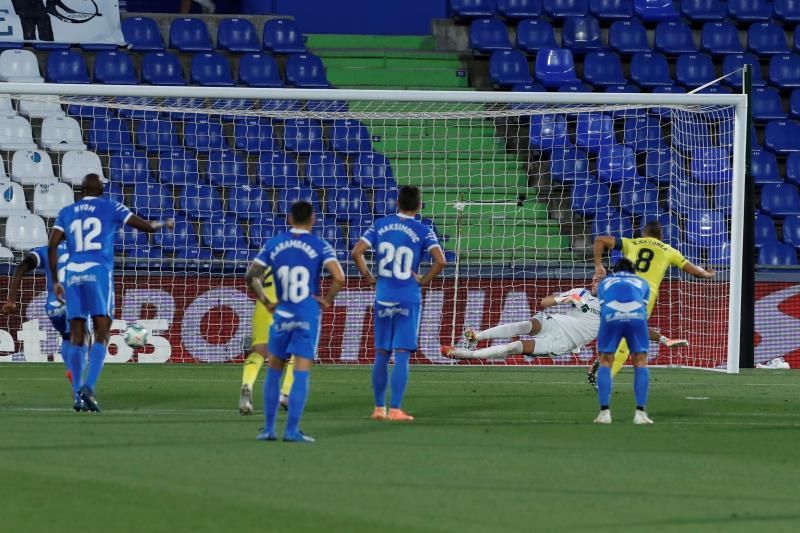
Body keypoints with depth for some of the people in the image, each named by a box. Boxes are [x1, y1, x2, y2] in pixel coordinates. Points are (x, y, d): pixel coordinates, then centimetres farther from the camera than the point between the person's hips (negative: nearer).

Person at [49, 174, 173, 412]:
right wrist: (164, 224, 33)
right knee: (102, 334, -5)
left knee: (77, 336, 7)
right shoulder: (110, 208, 8)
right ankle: (89, 387, -25)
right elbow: (146, 226, 12)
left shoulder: (67, 212, 16)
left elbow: (52, 246, 8)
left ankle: (78, 394, 1)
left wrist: (55, 281, 13)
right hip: (99, 273, -3)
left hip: (73, 275, 3)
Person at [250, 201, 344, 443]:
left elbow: (251, 276, -1)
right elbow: (339, 278, -18)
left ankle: (269, 428, 14)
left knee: (274, 371, 14)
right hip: (308, 317, -2)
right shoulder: (319, 246, -5)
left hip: (282, 315, 3)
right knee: (301, 374, -1)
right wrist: (327, 300, -2)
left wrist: (266, 302, 7)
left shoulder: (273, 244, 3)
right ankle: (292, 430, -5)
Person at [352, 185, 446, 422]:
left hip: (383, 298, 3)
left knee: (381, 355, 11)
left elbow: (357, 252, -3)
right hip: (408, 300, -3)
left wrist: (368, 277, 7)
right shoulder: (423, 231, -6)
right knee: (402, 355, -2)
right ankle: (395, 409, -5)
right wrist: (424, 281, -3)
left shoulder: (380, 225, 3)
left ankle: (379, 408, 16)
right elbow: (440, 260, -17)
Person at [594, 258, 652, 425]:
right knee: (641, 362, 14)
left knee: (605, 362, 14)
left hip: (610, 316, 0)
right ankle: (640, 413, 7)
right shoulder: (642, 283, 37)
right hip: (637, 315, 0)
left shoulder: (604, 282, 37)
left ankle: (604, 412, 5)